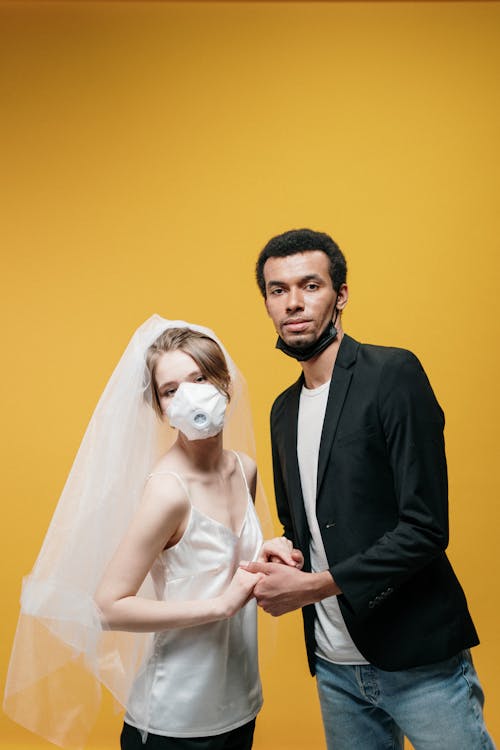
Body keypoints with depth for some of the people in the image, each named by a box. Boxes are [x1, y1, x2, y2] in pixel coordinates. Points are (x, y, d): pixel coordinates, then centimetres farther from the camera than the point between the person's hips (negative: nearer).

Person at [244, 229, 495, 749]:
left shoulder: (394, 374, -12)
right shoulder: (283, 410, 9)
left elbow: (425, 527, -17)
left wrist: (315, 586, -18)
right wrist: (281, 568, -3)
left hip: (418, 661, -6)